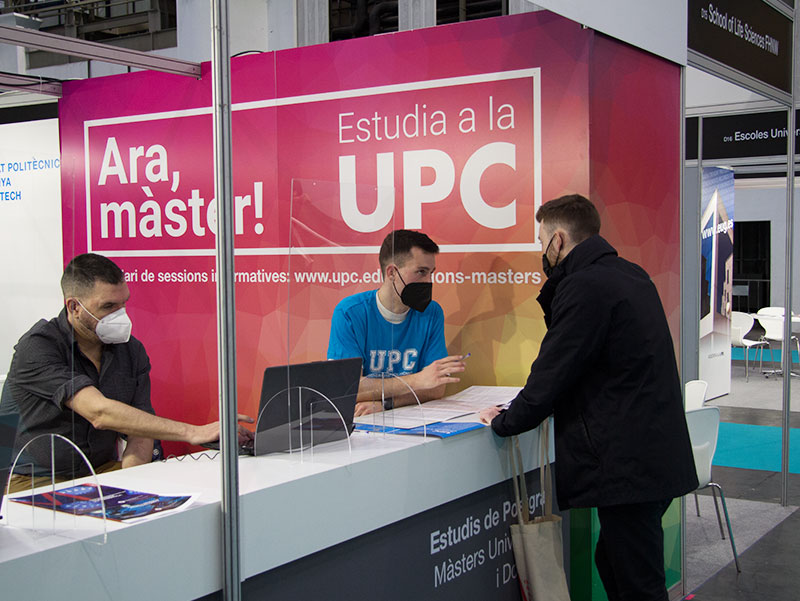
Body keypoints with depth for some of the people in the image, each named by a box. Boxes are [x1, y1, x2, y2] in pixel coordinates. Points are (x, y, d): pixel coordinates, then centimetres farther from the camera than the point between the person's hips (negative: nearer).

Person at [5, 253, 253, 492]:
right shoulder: (37, 347, -17)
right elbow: (99, 413, -29)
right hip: (36, 482, -5)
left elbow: (141, 429, 1)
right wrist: (191, 432, -34)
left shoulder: (132, 350, 5)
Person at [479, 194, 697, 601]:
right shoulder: (629, 274, 14)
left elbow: (552, 373, -13)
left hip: (628, 465, -10)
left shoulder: (584, 286, -16)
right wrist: (556, 287, 18)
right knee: (613, 565, 19)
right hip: (657, 457, 10)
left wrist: (504, 421, -1)